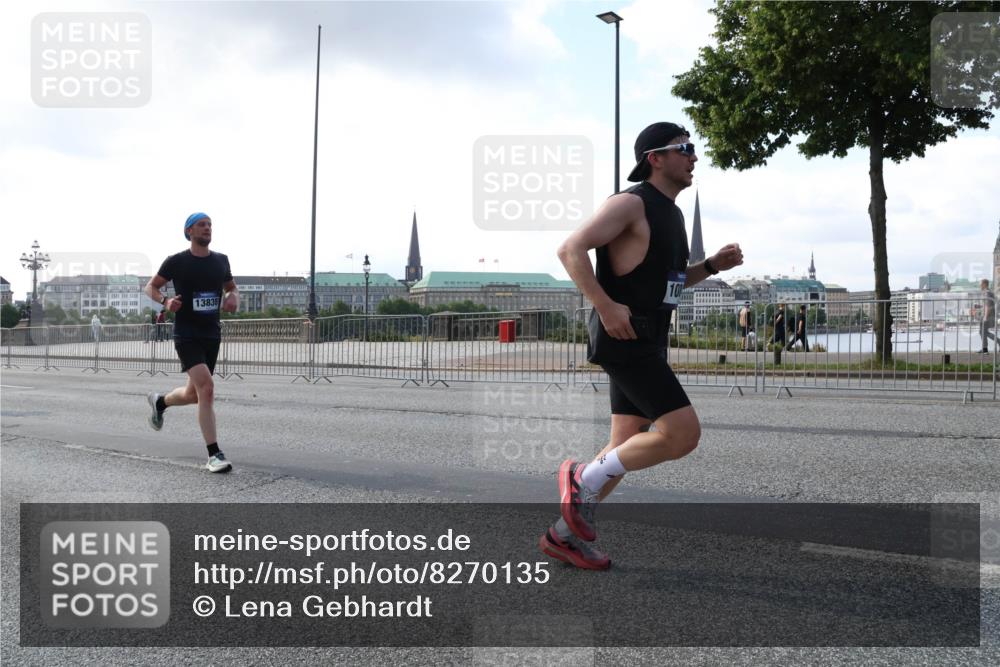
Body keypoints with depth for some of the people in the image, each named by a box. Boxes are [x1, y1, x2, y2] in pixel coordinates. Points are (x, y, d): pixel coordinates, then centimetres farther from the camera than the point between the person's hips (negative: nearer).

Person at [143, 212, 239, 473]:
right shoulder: (177, 262, -5)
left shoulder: (221, 260, 7)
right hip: (186, 336, -5)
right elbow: (150, 287, 6)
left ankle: (160, 402, 50)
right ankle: (214, 455, -16)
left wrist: (234, 298, -2)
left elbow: (231, 287, 21)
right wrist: (165, 302, -15)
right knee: (206, 387, -21)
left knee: (193, 395, 15)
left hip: (212, 335, 6)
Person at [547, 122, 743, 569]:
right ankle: (583, 479, 1)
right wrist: (606, 307, -26)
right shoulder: (631, 203, -10)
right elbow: (571, 249, -19)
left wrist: (714, 265, 13)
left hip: (647, 342, 10)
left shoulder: (670, 213, 19)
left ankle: (565, 535, 21)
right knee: (683, 433, -15)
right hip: (624, 337, -10)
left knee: (627, 448, 11)